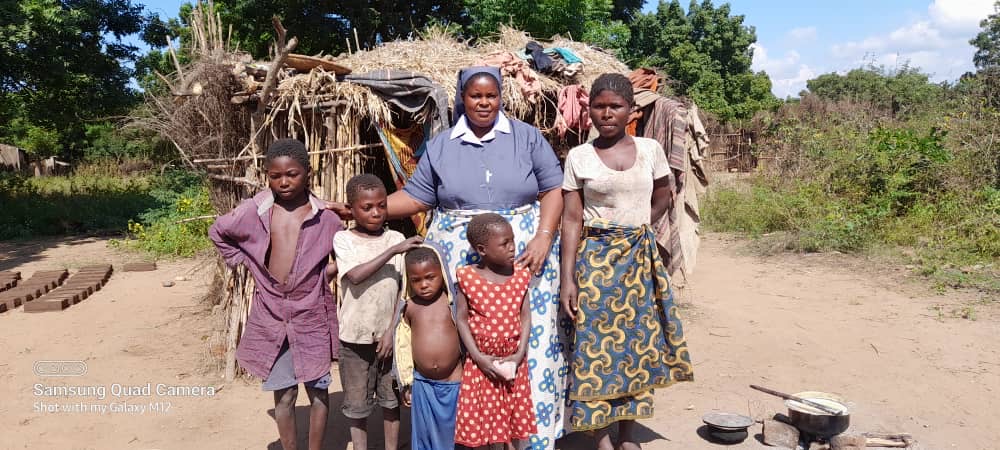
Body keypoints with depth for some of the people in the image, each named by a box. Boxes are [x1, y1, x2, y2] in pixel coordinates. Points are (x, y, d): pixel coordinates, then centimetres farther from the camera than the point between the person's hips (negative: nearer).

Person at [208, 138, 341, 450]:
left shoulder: (325, 217, -7)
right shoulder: (254, 211, -5)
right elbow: (218, 232, 13)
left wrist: (323, 273, -2)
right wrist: (245, 263, 6)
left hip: (311, 317, -1)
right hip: (271, 316, 1)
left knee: (318, 390, 10)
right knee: (283, 394, 12)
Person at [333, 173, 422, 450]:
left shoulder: (396, 239, -1)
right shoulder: (343, 240, -6)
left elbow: (404, 289, 1)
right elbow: (355, 276, -24)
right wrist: (394, 251, -27)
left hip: (389, 334, 2)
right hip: (355, 337, -2)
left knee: (391, 398, 14)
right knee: (357, 403, 10)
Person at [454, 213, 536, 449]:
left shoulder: (521, 276, -3)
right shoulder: (468, 277, -9)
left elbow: (525, 317, 0)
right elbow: (462, 320, -5)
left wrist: (519, 354, -10)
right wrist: (478, 357, -11)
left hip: (513, 362, 2)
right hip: (481, 362, -2)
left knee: (516, 420, 11)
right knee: (481, 424, 8)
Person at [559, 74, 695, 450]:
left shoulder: (650, 150, 1)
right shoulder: (578, 157, -4)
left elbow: (662, 199, 16)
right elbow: (571, 220, -6)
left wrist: (634, 232, 7)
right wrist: (568, 279, -10)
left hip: (640, 259, 2)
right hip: (596, 259, -2)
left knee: (637, 341, 8)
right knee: (597, 343, 0)